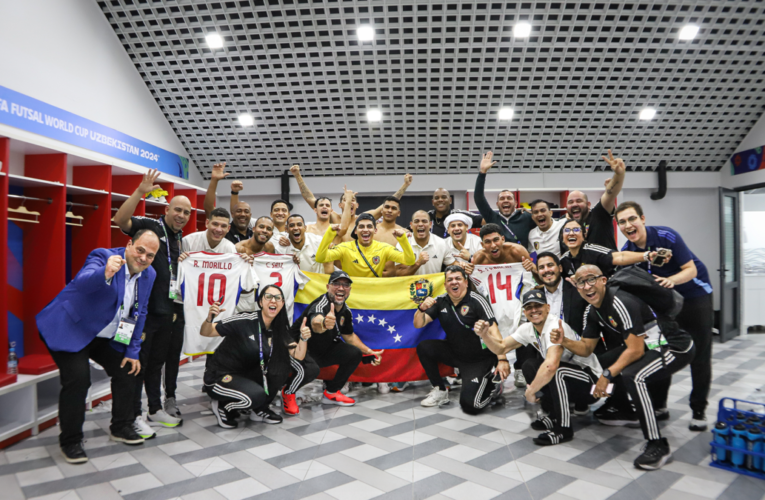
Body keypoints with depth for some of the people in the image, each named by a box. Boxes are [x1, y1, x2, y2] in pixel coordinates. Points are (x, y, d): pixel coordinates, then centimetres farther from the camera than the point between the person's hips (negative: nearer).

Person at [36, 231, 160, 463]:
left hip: (106, 337, 7)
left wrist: (132, 352, 4)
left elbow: (140, 313, 5)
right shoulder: (103, 256, -22)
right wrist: (105, 274, -66)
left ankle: (121, 427, 27)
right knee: (78, 379, -18)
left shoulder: (149, 274, -3)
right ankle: (70, 441, 3)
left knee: (127, 370, 6)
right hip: (70, 329, -7)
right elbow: (82, 282, -43)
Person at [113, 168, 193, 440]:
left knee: (158, 361, 19)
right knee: (138, 361, 0)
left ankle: (159, 405, 33)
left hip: (167, 311, 7)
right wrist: (140, 192, -31)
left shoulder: (181, 238, 15)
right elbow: (120, 220, -25)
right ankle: (134, 415, 9)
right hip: (143, 308, -7)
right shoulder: (150, 226, -6)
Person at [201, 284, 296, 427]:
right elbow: (205, 333, -15)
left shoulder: (279, 330, -3)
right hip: (219, 376, -6)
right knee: (256, 396, -30)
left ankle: (259, 409, 4)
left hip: (246, 375, 6)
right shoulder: (244, 321, -21)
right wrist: (209, 318, -37)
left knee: (280, 368, -16)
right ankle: (222, 407, 1)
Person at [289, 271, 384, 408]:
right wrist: (324, 324, -79)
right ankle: (288, 393, -3)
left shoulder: (346, 311, -3)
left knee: (355, 354, -4)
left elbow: (349, 336, 13)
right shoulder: (320, 306, -30)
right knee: (311, 369, -36)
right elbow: (315, 323, -55)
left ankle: (331, 393, 13)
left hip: (323, 350, 8)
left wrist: (369, 352, 4)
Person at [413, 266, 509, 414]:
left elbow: (493, 330, -24)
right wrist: (422, 308, -24)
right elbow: (418, 324, -2)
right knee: (423, 347, -14)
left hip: (480, 359, -5)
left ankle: (492, 384, 13)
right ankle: (440, 391, 2)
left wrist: (502, 360, -33)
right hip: (454, 353, 6)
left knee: (469, 404, -18)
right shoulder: (441, 301, -3)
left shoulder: (476, 300, -18)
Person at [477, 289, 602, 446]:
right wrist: (484, 335, -20)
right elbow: (501, 348, 0)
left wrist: (531, 392, -28)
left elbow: (551, 365, -41)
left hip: (592, 382, -8)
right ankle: (557, 416, 11)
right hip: (563, 381, 8)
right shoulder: (528, 329, -1)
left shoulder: (555, 327, -27)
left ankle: (563, 429, -16)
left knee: (556, 371, -32)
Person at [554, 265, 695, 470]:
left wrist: (607, 375, -22)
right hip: (650, 346, 10)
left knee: (632, 376, -30)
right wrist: (564, 342, -13)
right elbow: (586, 348, 6)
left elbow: (636, 350, -24)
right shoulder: (592, 311, 3)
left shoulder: (621, 303, -25)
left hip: (677, 348, -10)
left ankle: (658, 446, -18)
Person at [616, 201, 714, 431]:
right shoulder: (627, 251, -12)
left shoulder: (666, 236, -27)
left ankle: (698, 411, 15)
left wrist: (670, 280, -44)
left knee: (700, 355, 0)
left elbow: (691, 269, -25)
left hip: (696, 295, -4)